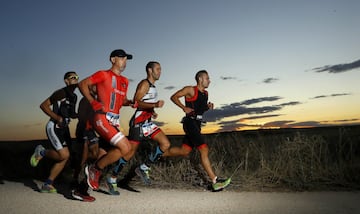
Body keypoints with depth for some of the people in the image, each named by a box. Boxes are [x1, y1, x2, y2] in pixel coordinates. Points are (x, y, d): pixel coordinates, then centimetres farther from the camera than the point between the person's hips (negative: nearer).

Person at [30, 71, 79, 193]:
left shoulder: (74, 96, 13)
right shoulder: (61, 93, -11)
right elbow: (43, 105, -13)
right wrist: (57, 117, -20)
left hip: (64, 128, 8)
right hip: (54, 127, -8)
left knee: (64, 158, 2)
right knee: (64, 155, -18)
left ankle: (47, 184, 11)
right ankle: (41, 152, 9)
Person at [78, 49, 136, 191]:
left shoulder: (124, 81, 19)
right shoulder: (103, 75, -1)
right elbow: (82, 84, -1)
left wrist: (130, 103, 5)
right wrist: (93, 102, -10)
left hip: (114, 121, 8)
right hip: (102, 119, -8)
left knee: (117, 151, 7)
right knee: (125, 147, -18)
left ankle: (94, 174, 27)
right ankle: (94, 169, 1)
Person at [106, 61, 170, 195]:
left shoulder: (152, 86, 19)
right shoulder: (145, 84, -8)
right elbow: (136, 102, -19)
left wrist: (152, 112, 13)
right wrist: (155, 105, -27)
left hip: (148, 122, 9)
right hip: (138, 122, -9)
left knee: (166, 144, -3)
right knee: (130, 152, -4)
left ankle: (144, 168, 6)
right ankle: (112, 179, 12)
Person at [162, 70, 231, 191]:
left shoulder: (205, 93, 16)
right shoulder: (190, 90, -6)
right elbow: (174, 97, -3)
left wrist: (208, 107, 7)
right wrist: (184, 108, -15)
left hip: (197, 124, 9)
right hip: (190, 122, -9)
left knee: (184, 151, 12)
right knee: (204, 149, -14)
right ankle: (215, 181, -12)